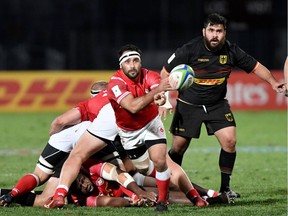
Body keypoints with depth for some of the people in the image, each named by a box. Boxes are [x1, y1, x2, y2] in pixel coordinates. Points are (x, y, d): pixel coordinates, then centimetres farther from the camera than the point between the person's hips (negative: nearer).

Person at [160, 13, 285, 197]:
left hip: (217, 104, 2)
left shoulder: (231, 51, -10)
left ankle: (225, 187, 0)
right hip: (189, 105, -2)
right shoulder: (189, 50, -18)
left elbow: (256, 66, 3)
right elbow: (166, 72, -9)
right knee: (179, 147, 2)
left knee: (230, 141, -13)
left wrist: (273, 83, -11)